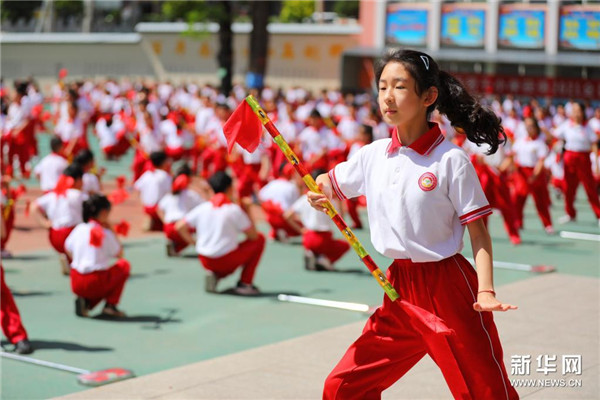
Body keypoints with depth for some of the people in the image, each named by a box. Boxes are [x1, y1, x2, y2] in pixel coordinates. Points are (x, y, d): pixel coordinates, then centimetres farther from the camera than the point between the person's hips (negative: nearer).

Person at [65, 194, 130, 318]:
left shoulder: (79, 229, 4)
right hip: (95, 283, -5)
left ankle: (86, 302, 6)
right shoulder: (105, 233, -9)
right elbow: (119, 254, 3)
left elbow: (68, 249, 15)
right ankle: (110, 305, 10)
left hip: (76, 284, 5)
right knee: (124, 265, 18)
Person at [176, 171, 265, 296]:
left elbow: (179, 227, 2)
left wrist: (194, 243, 13)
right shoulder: (235, 209, -7)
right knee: (259, 240, 13)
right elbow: (253, 235, -3)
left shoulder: (202, 208, 5)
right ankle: (244, 284, 9)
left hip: (206, 262, 5)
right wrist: (246, 214, 9)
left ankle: (215, 275, 6)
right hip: (227, 261, -5)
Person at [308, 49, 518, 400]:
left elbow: (479, 232, -8)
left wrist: (486, 292, -21)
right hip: (399, 290, 5)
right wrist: (317, 195, -5)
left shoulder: (451, 159, -11)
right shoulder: (373, 154, 4)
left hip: (448, 290, -5)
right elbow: (329, 184, 19)